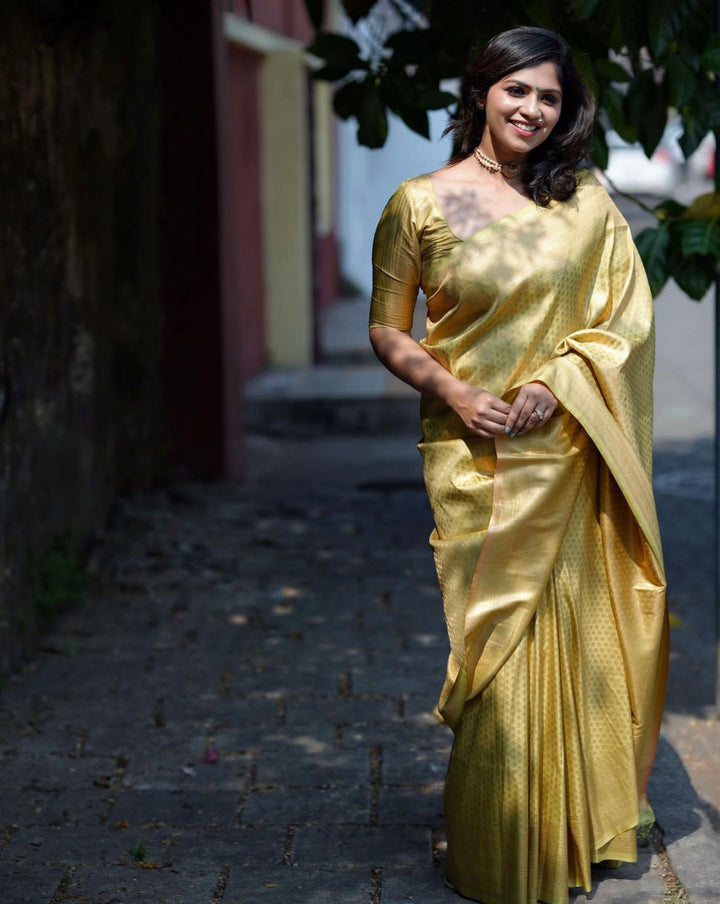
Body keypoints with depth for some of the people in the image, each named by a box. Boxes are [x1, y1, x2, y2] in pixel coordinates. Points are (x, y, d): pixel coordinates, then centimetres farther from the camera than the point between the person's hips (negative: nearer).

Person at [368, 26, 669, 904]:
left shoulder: (588, 204, 5)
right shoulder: (420, 204, -1)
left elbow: (629, 314, 5)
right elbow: (388, 332, 3)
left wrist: (556, 381, -10)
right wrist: (452, 392, -13)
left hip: (571, 453, 2)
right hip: (479, 457, -2)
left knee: (578, 637, 7)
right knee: (497, 643, 1)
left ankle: (584, 826, 25)